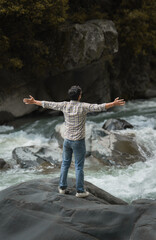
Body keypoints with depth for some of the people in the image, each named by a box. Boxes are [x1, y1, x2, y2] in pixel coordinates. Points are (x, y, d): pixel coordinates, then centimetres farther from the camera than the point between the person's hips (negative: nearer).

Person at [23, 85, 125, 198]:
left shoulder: (64, 105, -5)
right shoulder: (83, 107, -17)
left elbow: (48, 104, 4)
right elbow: (99, 107, -27)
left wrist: (34, 102, 16)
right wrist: (114, 104, -29)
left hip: (67, 140, 4)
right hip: (78, 141, -4)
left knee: (65, 164, 17)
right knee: (79, 166, 3)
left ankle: (62, 187, 23)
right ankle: (80, 191, 7)